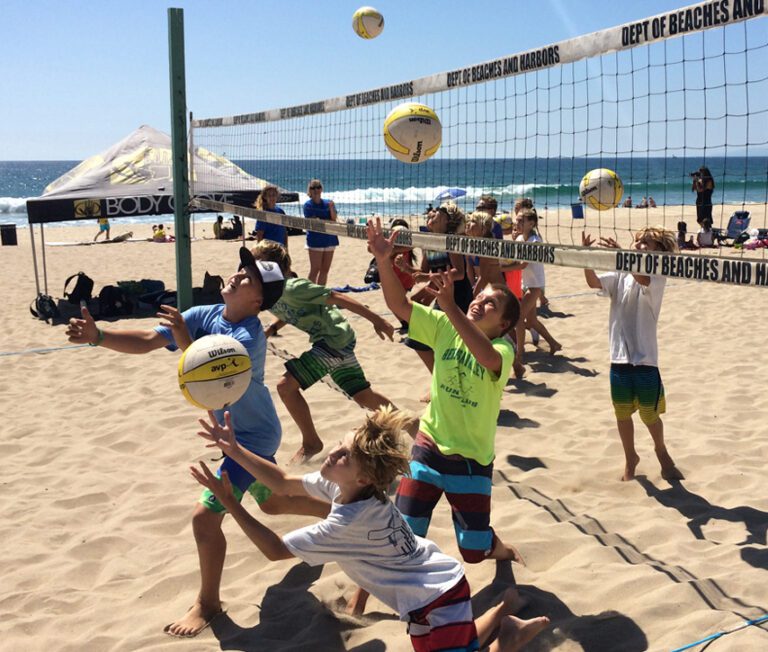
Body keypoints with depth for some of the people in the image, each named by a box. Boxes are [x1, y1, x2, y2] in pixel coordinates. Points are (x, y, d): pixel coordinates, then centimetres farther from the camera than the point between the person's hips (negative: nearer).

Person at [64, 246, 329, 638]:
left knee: (205, 516, -12)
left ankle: (208, 604, 11)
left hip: (253, 437, -9)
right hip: (236, 432, 9)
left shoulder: (250, 336, -29)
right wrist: (98, 336, -29)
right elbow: (144, 342, -13)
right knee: (272, 503, 26)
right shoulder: (204, 316, -7)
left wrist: (184, 340, -52)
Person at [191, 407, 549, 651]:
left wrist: (229, 502, -26)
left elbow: (275, 550, -26)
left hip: (434, 604, -9)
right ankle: (503, 610, 27)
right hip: (442, 583, 9)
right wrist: (234, 449, -7)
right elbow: (284, 484, 3)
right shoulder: (341, 483, -6)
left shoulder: (347, 524, -30)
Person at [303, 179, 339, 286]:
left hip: (330, 240, 5)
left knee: (325, 270, 8)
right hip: (315, 241, -5)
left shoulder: (328, 203, 9)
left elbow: (334, 219, -1)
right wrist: (330, 222, -7)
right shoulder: (308, 205, -2)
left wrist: (331, 208, -17)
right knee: (315, 269, -6)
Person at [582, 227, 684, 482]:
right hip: (619, 357, 4)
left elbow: (642, 278, -32)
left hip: (645, 358, -4)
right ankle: (630, 458, 35)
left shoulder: (657, 278, -9)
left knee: (650, 415, 7)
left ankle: (661, 452, 35)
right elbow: (593, 282, -9)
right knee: (622, 413, 14)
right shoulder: (620, 275, 6)